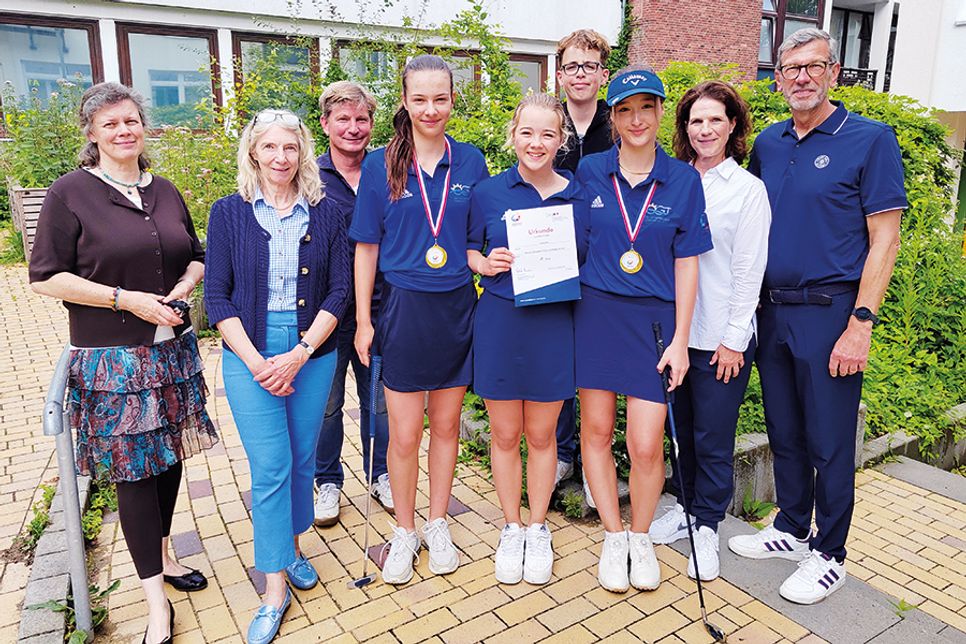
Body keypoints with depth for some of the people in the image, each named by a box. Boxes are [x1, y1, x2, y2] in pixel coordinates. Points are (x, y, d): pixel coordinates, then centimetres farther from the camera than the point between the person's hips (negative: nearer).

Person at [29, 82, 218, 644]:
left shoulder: (165, 191, 9)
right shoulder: (72, 192, -6)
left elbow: (197, 256, 17)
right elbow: (46, 277, -8)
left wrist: (183, 287, -4)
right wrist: (125, 298, -16)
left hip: (173, 349, 5)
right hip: (112, 359, -5)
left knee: (170, 456, 13)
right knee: (135, 469, 0)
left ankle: (161, 555, 35)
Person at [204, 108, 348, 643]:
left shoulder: (325, 212, 3)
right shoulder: (229, 212, 0)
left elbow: (338, 290, -1)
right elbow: (217, 296, -2)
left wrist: (299, 354, -11)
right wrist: (256, 362, -12)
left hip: (313, 352, 2)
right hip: (250, 353, -1)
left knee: (302, 459, 11)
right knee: (270, 467, -3)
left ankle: (291, 547, 34)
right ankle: (275, 587, 9)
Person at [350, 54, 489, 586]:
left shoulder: (470, 162, 3)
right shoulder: (381, 165, -2)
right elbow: (366, 247, 0)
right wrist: (363, 319, -3)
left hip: (458, 308, 2)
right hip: (403, 308, -2)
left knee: (446, 424, 13)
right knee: (404, 435, 5)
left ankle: (438, 525, 32)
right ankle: (404, 532, 27)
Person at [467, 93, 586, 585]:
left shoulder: (578, 195, 2)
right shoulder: (488, 193, 1)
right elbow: (468, 251, 10)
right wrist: (485, 263, -11)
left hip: (554, 326, 0)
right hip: (500, 323, 0)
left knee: (541, 435, 11)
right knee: (505, 434, 10)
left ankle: (538, 530, 31)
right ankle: (511, 529, 30)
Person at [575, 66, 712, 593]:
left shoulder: (683, 179, 1)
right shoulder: (589, 172, 3)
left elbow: (686, 262, 1)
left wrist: (680, 339, -3)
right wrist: (567, 309, 3)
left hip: (654, 318, -1)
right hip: (595, 312, 1)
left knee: (646, 445, -3)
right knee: (595, 430, 7)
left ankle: (641, 537, 24)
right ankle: (613, 537, 27)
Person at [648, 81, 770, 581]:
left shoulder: (748, 189, -3)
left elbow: (748, 271, -6)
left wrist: (734, 339, -9)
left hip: (722, 337, -3)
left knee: (713, 438, 5)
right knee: (683, 429, 16)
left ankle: (707, 526, 23)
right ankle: (687, 506, 34)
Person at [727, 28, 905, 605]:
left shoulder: (870, 139, -6)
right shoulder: (767, 144, 10)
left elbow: (884, 240, -10)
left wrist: (860, 324, -17)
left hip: (829, 312, -5)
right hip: (772, 310, 5)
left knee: (829, 442, 4)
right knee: (784, 432, 16)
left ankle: (829, 555, 22)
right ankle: (791, 529, 33)